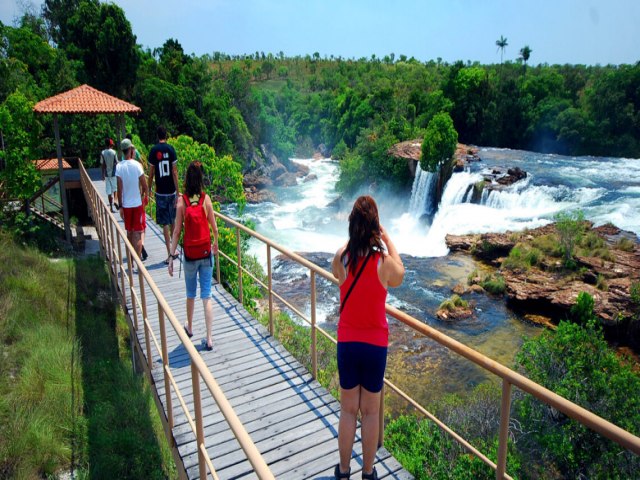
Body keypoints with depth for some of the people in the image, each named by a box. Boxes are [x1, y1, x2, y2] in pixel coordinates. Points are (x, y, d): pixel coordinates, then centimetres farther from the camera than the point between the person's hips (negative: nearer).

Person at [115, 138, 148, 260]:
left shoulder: (119, 166, -2)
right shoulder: (137, 165, -12)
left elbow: (119, 189, -2)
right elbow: (145, 186, -10)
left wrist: (120, 206, 5)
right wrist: (145, 195, 10)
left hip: (126, 205, 4)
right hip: (137, 204, -4)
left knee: (129, 232, 17)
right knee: (138, 233, 0)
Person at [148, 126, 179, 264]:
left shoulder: (153, 151, -3)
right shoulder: (171, 149, -3)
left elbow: (151, 174, -1)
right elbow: (175, 172, -6)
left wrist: (149, 190, 11)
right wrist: (177, 192, -3)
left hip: (160, 192, -1)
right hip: (171, 191, 1)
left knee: (165, 223, 1)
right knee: (173, 221, 15)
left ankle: (169, 253, -2)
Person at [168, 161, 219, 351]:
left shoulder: (182, 200, -10)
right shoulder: (206, 199, -7)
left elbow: (177, 231, -9)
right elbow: (214, 227, 1)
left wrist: (172, 256, -2)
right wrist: (216, 244, 20)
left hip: (190, 254, 0)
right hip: (206, 253, 1)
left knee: (191, 294, 18)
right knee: (206, 296, 5)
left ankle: (189, 327, 38)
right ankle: (209, 338, 4)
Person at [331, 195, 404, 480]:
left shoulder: (341, 258, -13)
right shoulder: (384, 262, -19)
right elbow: (399, 277, 4)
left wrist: (355, 238, 10)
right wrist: (387, 240, 7)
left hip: (347, 343, 2)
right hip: (375, 344, -1)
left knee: (348, 410, 17)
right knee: (371, 412, 16)